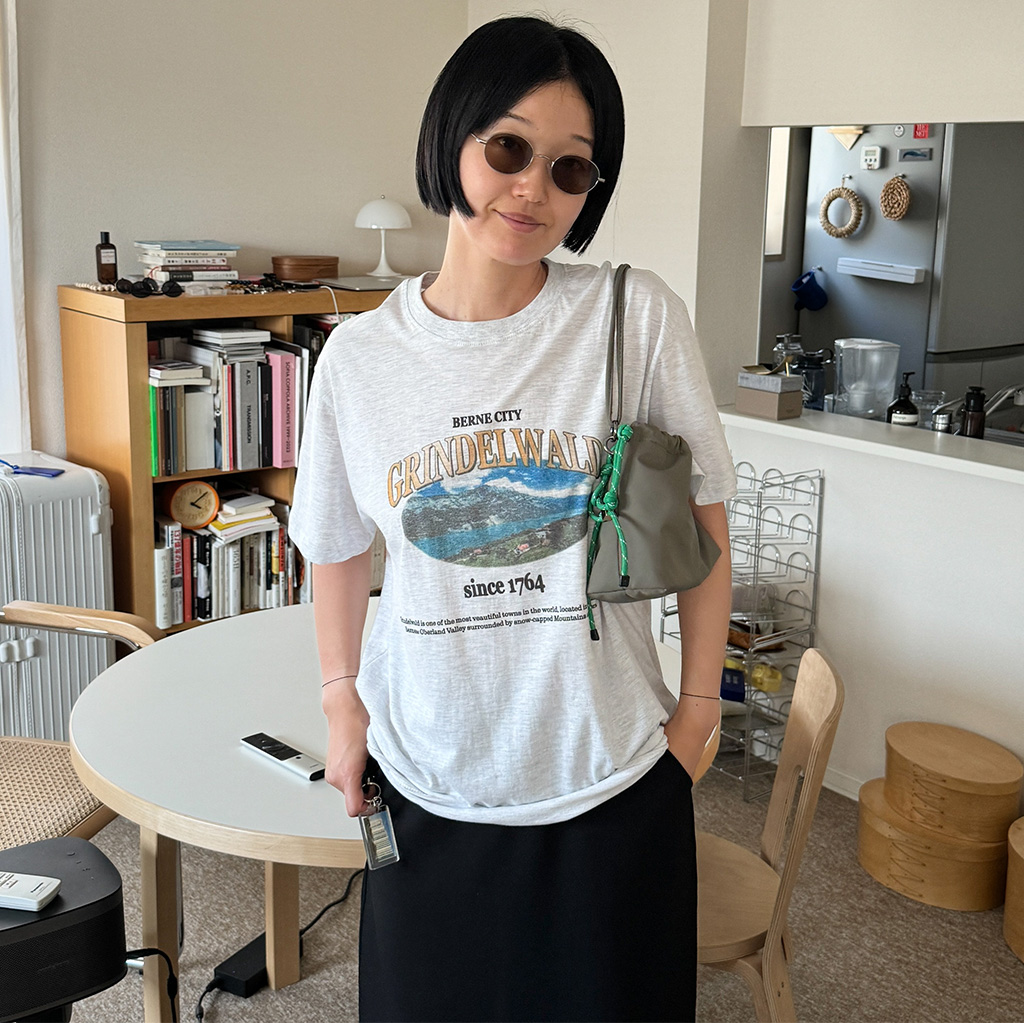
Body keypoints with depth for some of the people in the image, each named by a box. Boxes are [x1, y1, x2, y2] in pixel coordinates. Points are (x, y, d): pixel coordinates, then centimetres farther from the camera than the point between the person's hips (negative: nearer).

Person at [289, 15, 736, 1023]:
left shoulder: (637, 317, -10)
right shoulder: (359, 355, -4)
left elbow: (702, 521, -2)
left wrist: (698, 704, 0)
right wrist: (342, 707, 8)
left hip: (608, 788, -1)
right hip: (425, 792, 2)